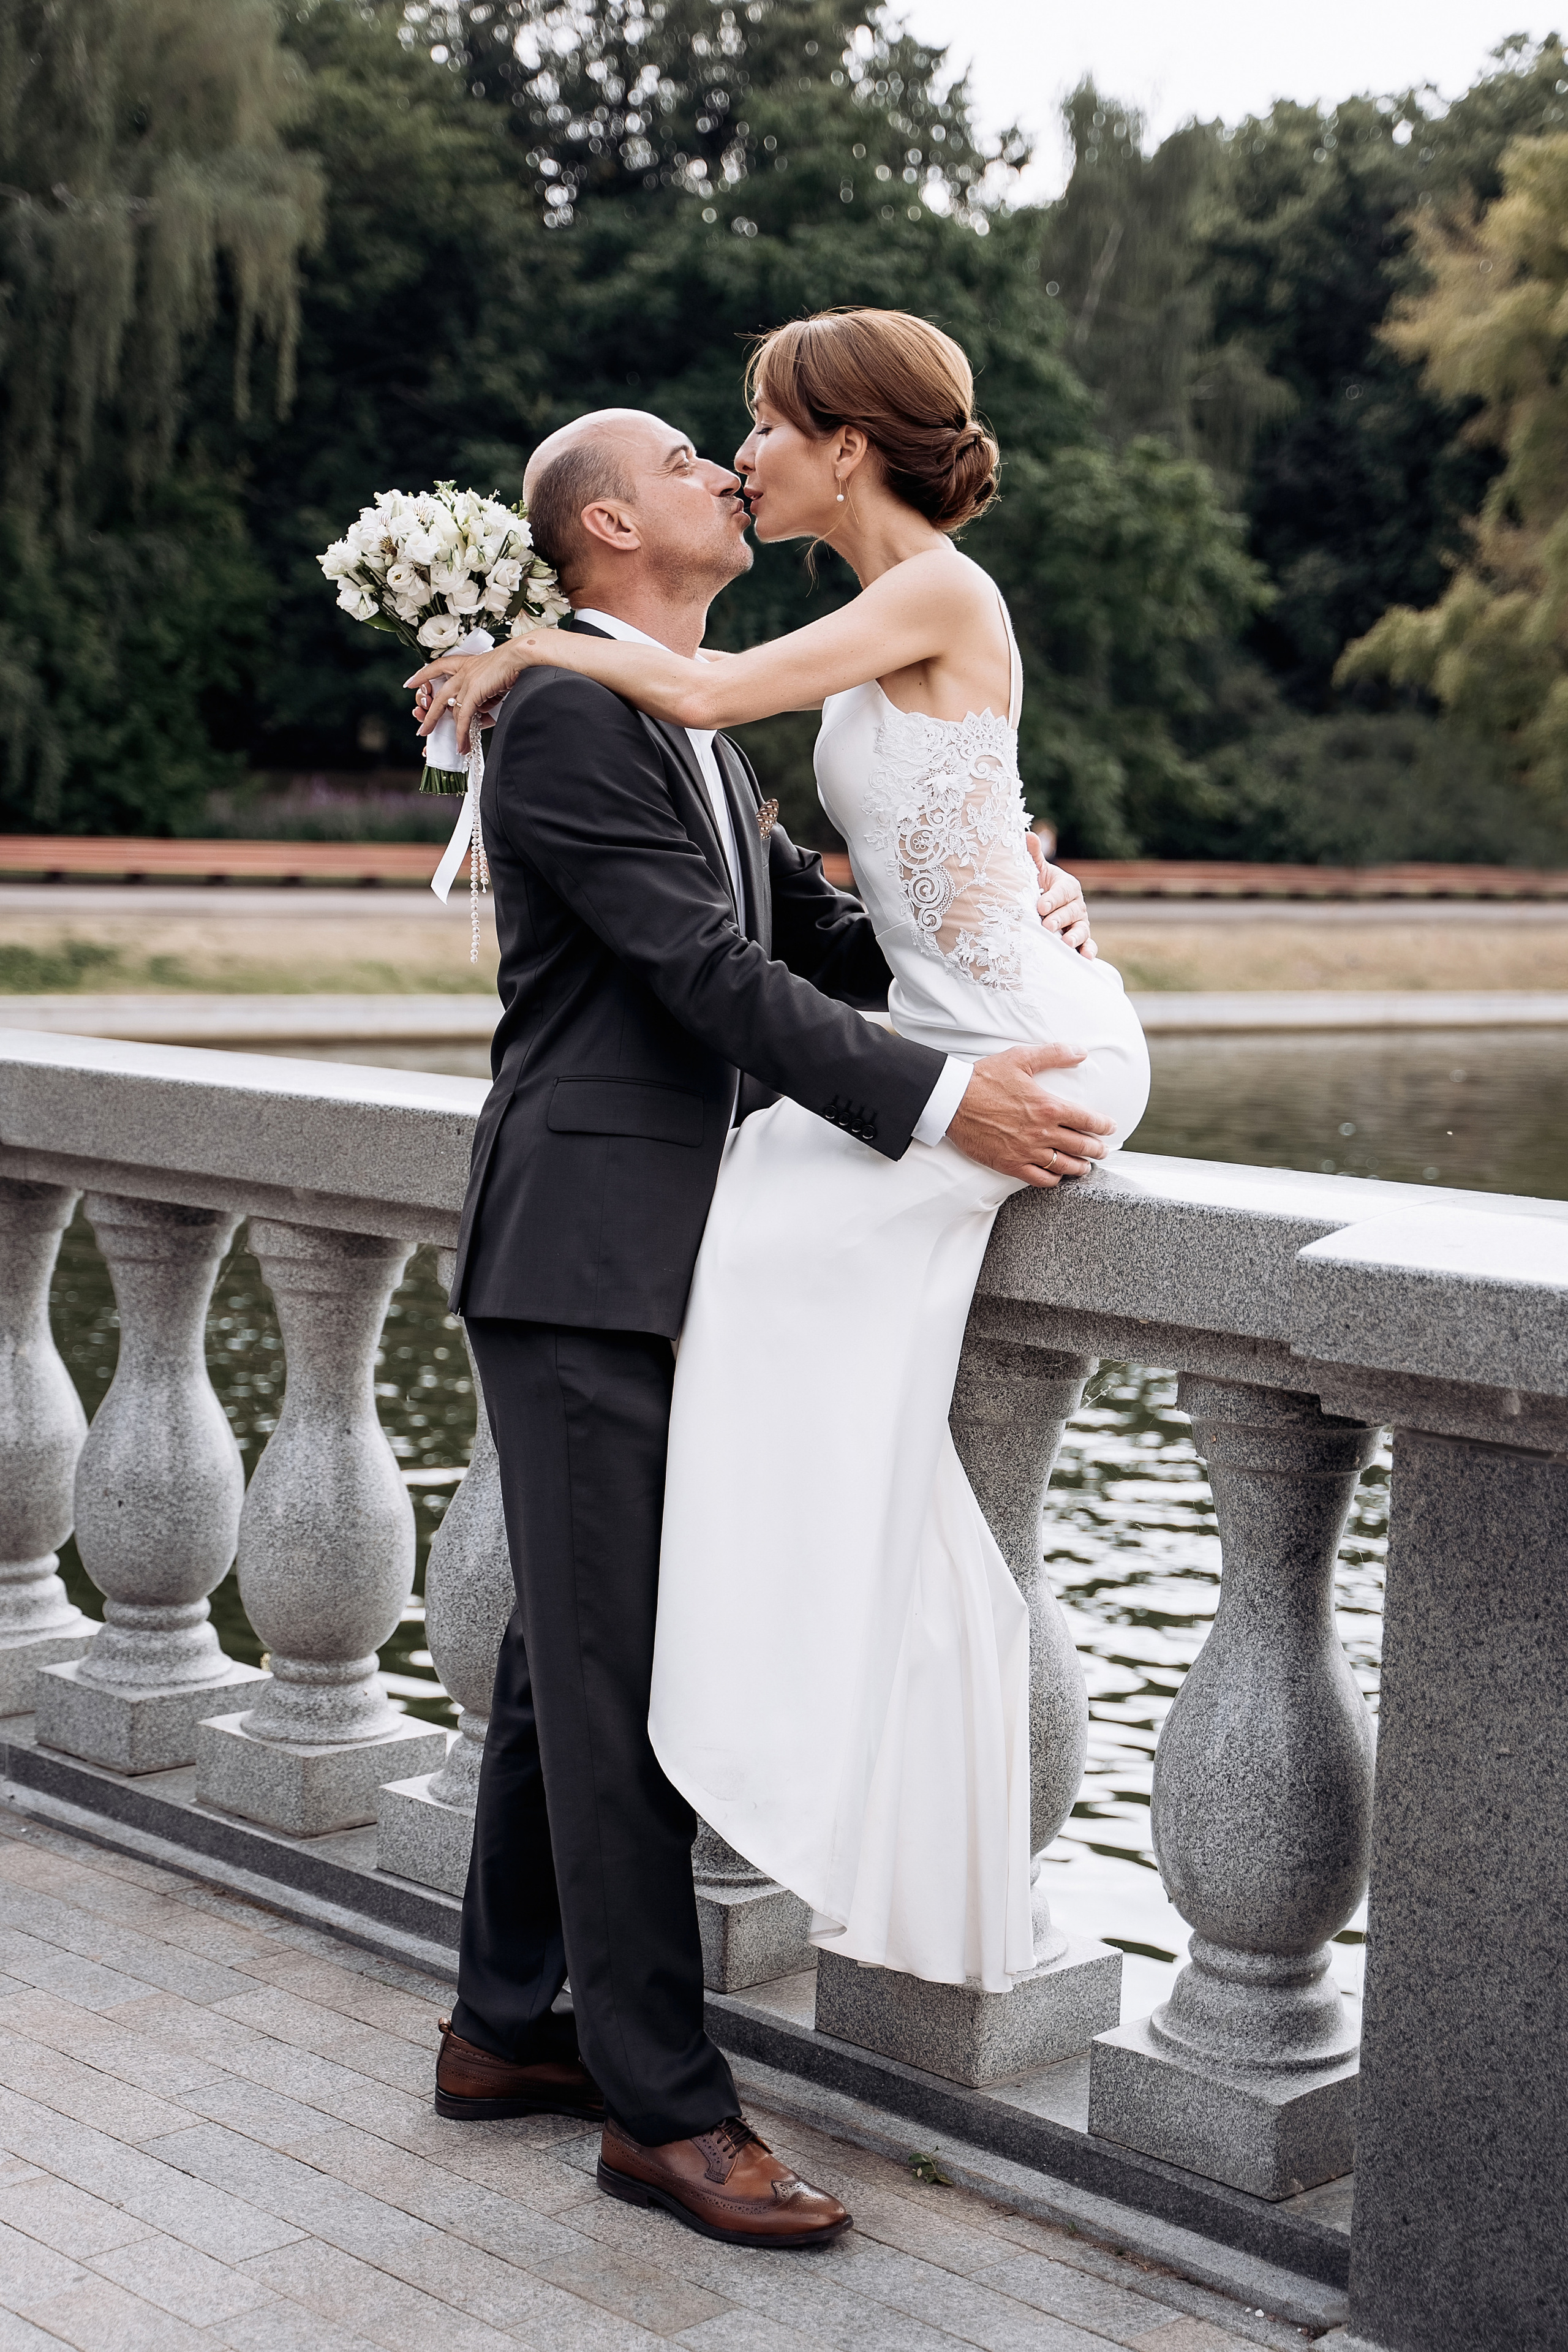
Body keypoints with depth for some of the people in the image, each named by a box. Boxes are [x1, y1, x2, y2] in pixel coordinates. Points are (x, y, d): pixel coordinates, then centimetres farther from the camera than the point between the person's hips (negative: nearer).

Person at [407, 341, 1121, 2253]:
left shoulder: (696, 730, 20)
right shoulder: (567, 717, -12)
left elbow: (813, 931, 14)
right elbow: (711, 972, -18)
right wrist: (939, 1101, -21)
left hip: (665, 1266, 10)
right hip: (586, 1255, -10)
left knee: (571, 1654, 14)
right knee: (618, 1675, -6)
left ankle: (510, 2027, 25)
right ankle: (664, 2107, 1)